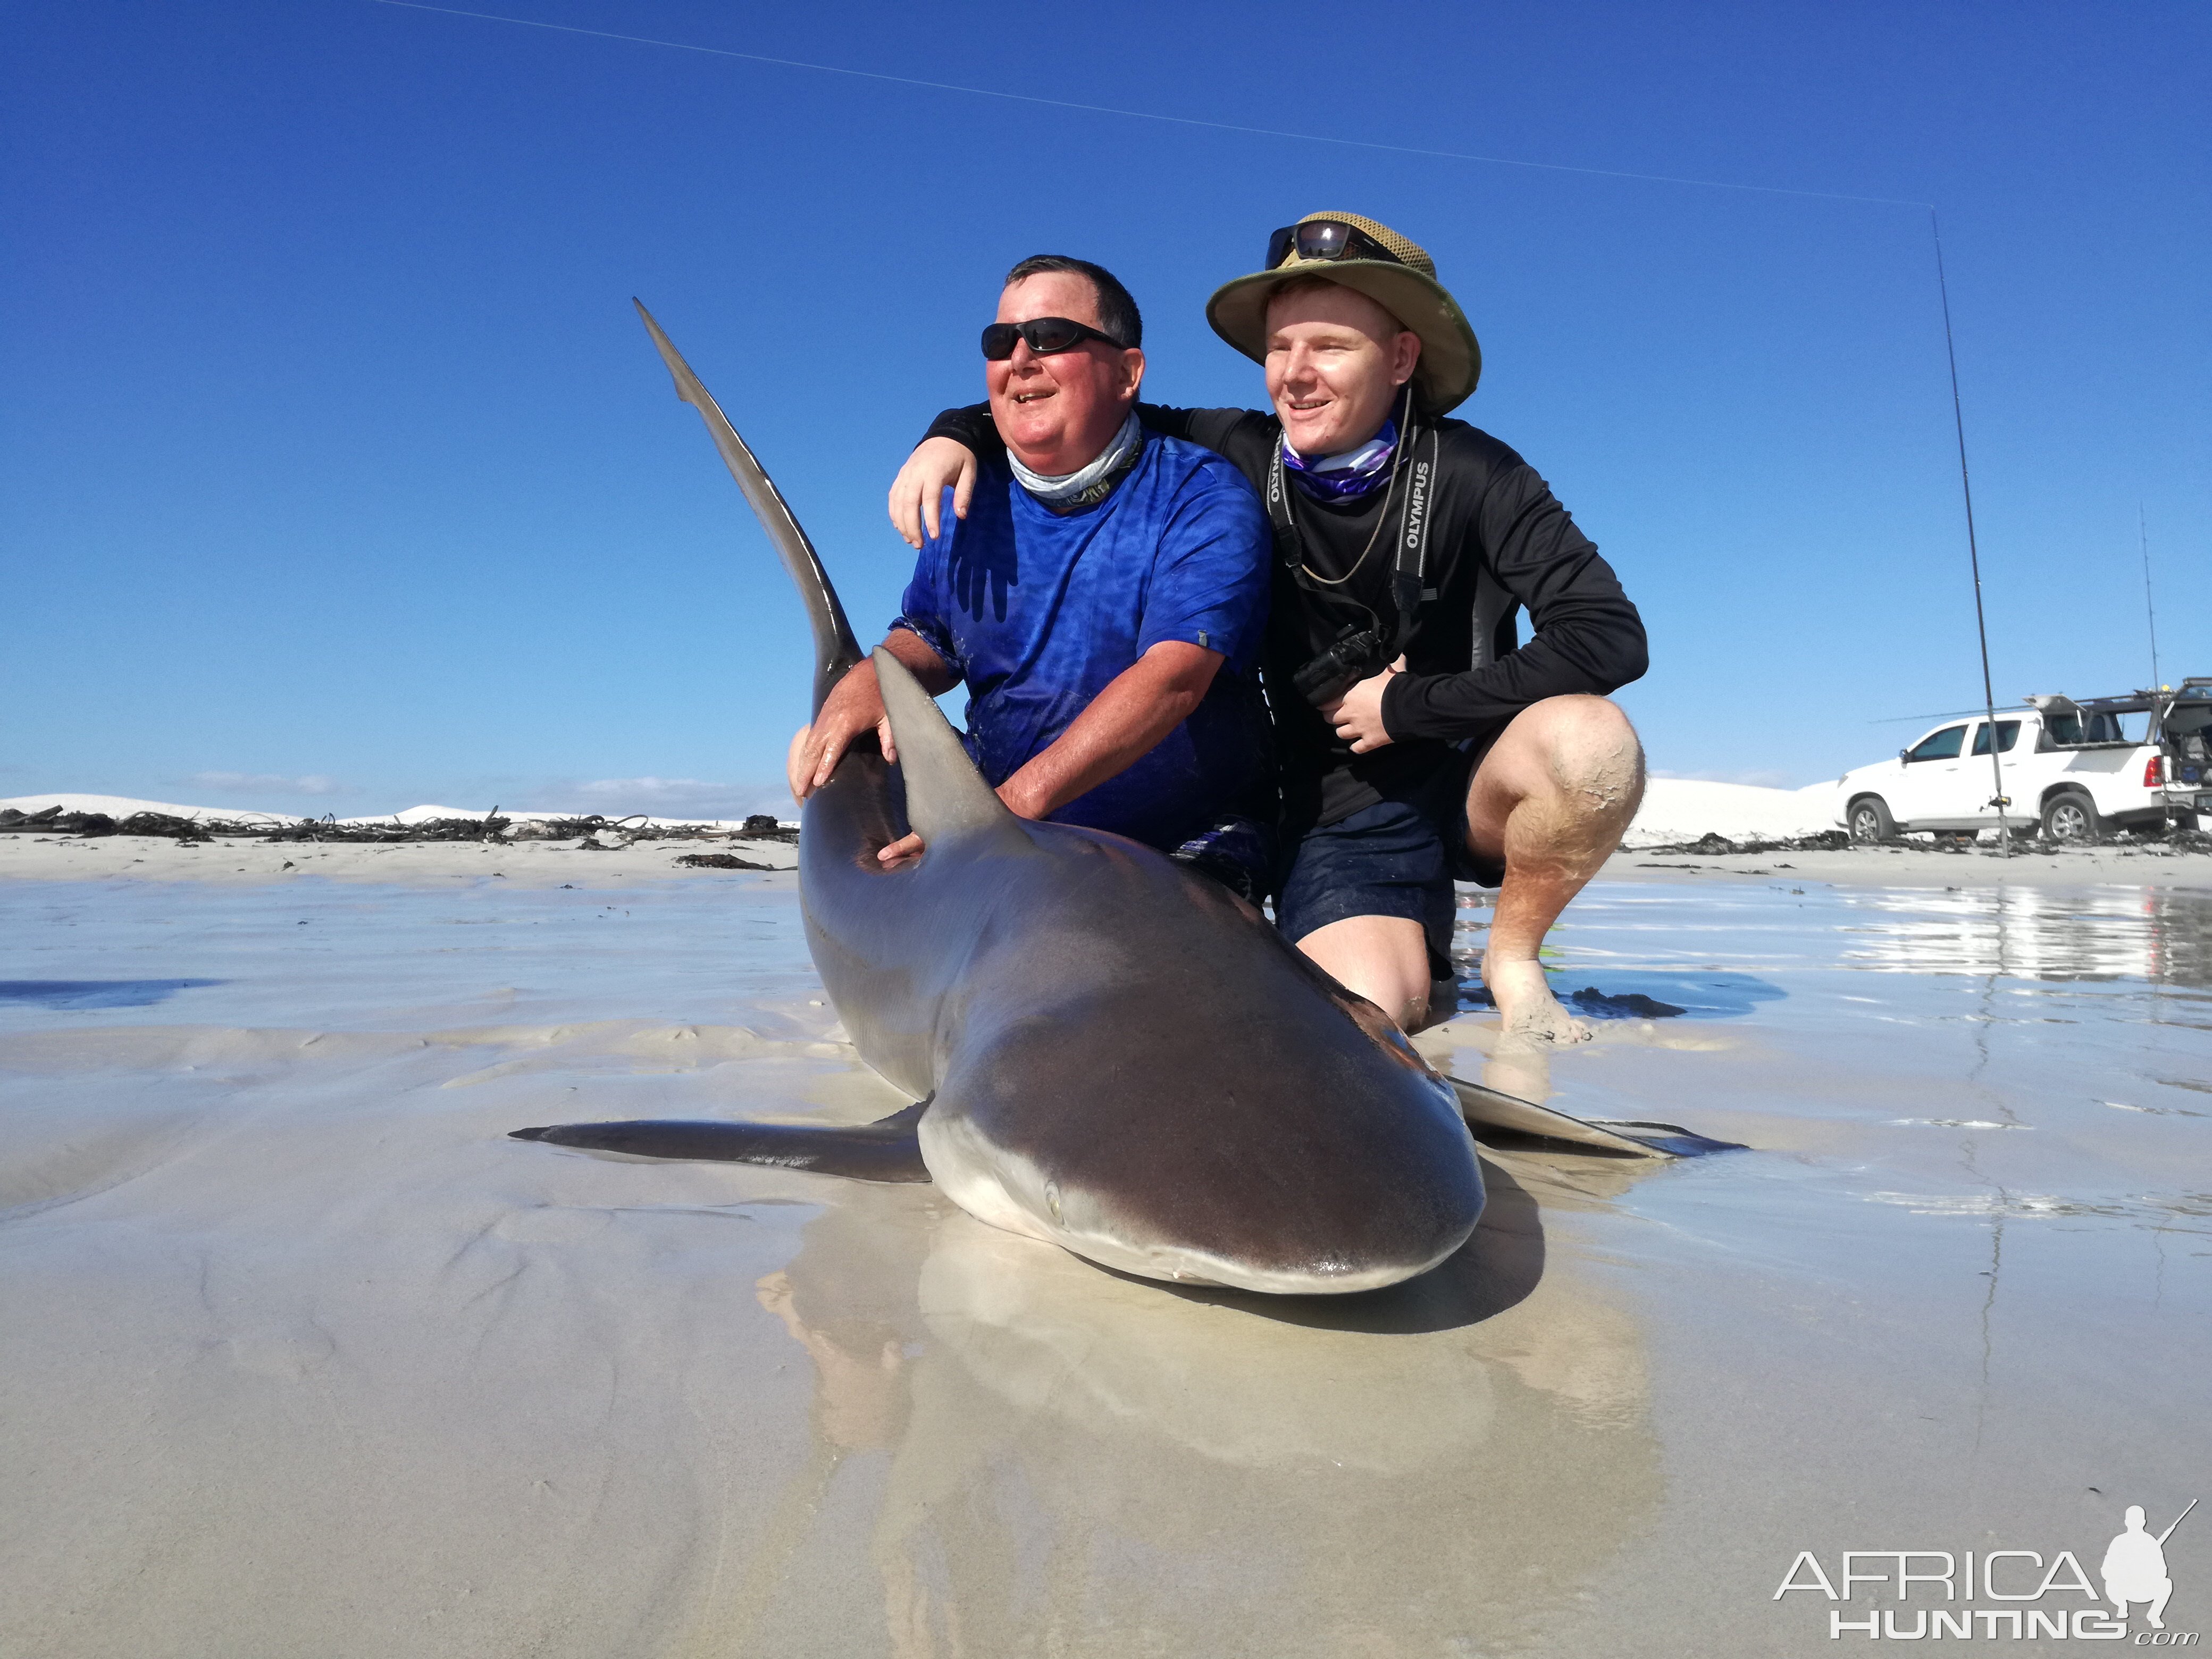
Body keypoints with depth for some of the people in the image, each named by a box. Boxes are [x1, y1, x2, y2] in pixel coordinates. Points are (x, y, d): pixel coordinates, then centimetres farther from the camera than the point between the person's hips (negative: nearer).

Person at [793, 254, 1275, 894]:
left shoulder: (1203, 499, -11)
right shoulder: (972, 498, 7)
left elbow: (1173, 678, -25)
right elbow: (929, 636, 19)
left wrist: (1017, 799, -35)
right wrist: (869, 680, -6)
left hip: (1186, 848, -5)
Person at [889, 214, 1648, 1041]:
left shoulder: (1469, 473, -12)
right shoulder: (1242, 456, -4)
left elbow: (1611, 637, -19)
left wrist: (1406, 704, -17)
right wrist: (956, 433, -8)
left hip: (1470, 782, 0)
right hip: (1341, 809, 1)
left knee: (1590, 739, -33)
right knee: (1367, 1010, -26)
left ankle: (1511, 956, -3)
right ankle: (1412, 962, 14)